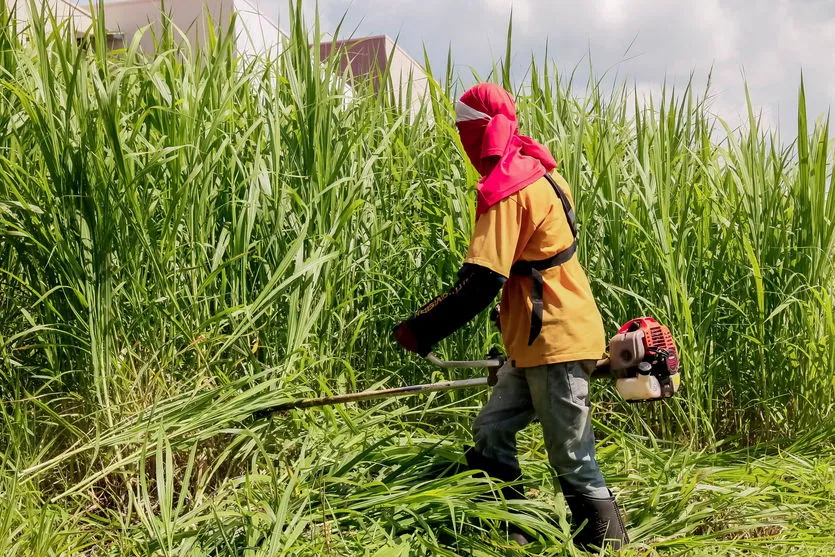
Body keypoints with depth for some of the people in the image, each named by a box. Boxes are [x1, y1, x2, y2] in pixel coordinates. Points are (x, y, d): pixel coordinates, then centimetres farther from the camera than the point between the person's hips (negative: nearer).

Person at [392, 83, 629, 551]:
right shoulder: (538, 171, 12)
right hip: (537, 340, 10)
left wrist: (424, 329, -15)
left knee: (572, 459, -1)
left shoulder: (506, 189, -18)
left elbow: (482, 282, -22)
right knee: (491, 433, 14)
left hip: (555, 341, -10)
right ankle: (514, 535, 20)